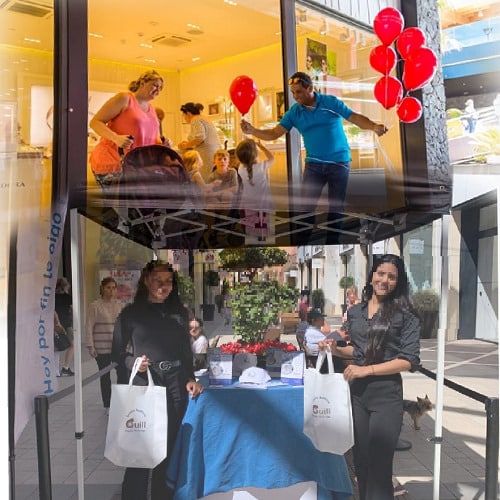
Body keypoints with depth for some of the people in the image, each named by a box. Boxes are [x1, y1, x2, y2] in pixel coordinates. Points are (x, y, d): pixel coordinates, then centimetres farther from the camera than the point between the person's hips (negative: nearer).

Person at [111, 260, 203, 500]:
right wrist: (133, 362, -16)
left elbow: (186, 352, 13)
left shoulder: (179, 312, 9)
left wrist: (190, 379, 1)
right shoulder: (131, 313, -1)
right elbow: (117, 353, 2)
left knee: (169, 451, 10)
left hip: (176, 389, 3)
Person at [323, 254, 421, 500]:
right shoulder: (355, 312, 7)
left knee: (379, 466, 3)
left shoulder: (405, 315, -7)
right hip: (357, 393, 5)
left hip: (386, 396, -4)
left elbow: (410, 360, -13)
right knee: (361, 461, 15)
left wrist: (366, 370, -17)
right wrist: (337, 350, 0)